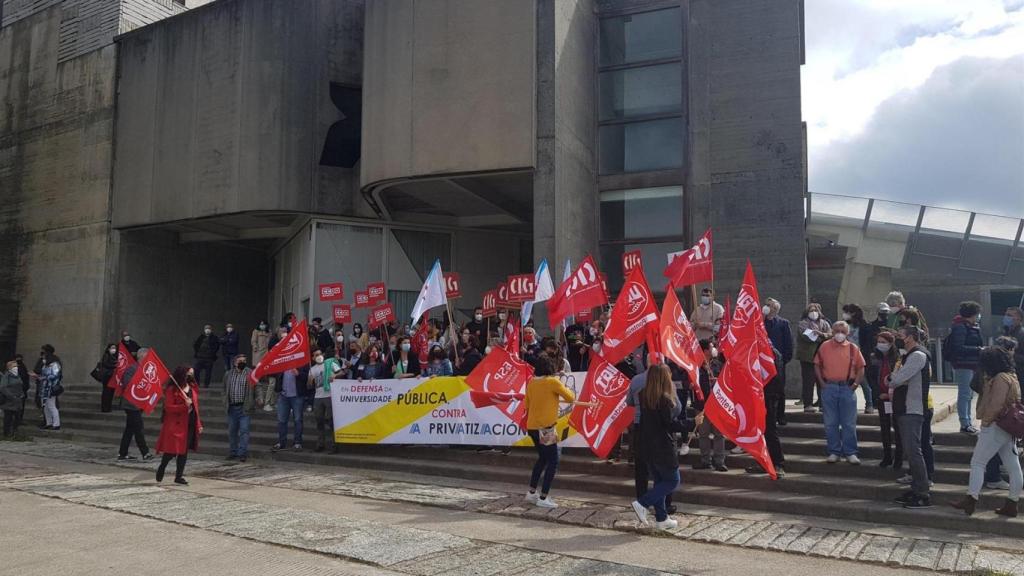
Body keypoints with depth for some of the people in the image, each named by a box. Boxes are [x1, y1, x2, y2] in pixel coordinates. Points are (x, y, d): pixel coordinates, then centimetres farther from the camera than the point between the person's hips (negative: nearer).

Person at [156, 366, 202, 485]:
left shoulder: (193, 388, 12)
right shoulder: (171, 389, -8)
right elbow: (168, 407, -13)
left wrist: (199, 424, 13)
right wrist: (185, 406, -23)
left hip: (190, 425, 6)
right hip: (175, 425, -6)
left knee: (184, 451, 8)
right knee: (171, 451, -3)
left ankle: (179, 476, 16)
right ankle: (161, 469, 23)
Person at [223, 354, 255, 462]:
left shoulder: (251, 374, -2)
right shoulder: (228, 374, 11)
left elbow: (256, 388, -4)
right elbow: (225, 389, 19)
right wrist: (225, 402, 13)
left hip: (245, 407, -4)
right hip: (232, 407, 4)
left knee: (244, 431, -5)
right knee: (232, 431, 12)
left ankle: (243, 453, 0)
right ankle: (233, 452, 23)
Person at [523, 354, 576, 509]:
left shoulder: (532, 382, 6)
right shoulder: (553, 381, -12)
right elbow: (571, 398, -5)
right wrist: (563, 387, 12)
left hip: (532, 426, 7)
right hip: (545, 428, -7)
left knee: (542, 458, 23)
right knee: (553, 462, 2)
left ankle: (532, 492, 25)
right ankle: (543, 498, 0)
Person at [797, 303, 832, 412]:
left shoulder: (824, 323, 18)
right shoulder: (803, 323, 4)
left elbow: (831, 334, 3)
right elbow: (807, 336, -12)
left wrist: (820, 334, -16)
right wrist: (823, 337, -9)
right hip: (808, 356, -4)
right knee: (808, 381, -5)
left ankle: (822, 403, 14)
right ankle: (808, 404, -2)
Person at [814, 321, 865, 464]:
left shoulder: (853, 348, 3)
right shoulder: (824, 346, 4)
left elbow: (860, 367, 9)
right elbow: (817, 365, 8)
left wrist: (856, 383, -1)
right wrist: (821, 382, -1)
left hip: (847, 388, 0)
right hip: (829, 388, 1)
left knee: (849, 423, 3)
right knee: (830, 423, 5)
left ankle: (850, 453, 11)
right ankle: (834, 452, 14)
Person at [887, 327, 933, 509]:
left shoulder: (918, 355, -14)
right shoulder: (911, 355, 20)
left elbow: (898, 379, -20)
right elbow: (899, 380, 17)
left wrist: (891, 378, 0)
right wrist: (894, 380, -3)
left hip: (912, 411, -10)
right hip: (906, 410, 10)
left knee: (913, 451, -10)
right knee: (910, 451, 14)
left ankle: (923, 495, -7)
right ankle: (916, 490, 20)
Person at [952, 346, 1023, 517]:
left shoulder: (1000, 379, -16)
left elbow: (996, 405, -23)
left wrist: (986, 420, -12)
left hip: (995, 427, -10)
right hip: (1008, 429, 10)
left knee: (977, 463, -4)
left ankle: (971, 500, -3)